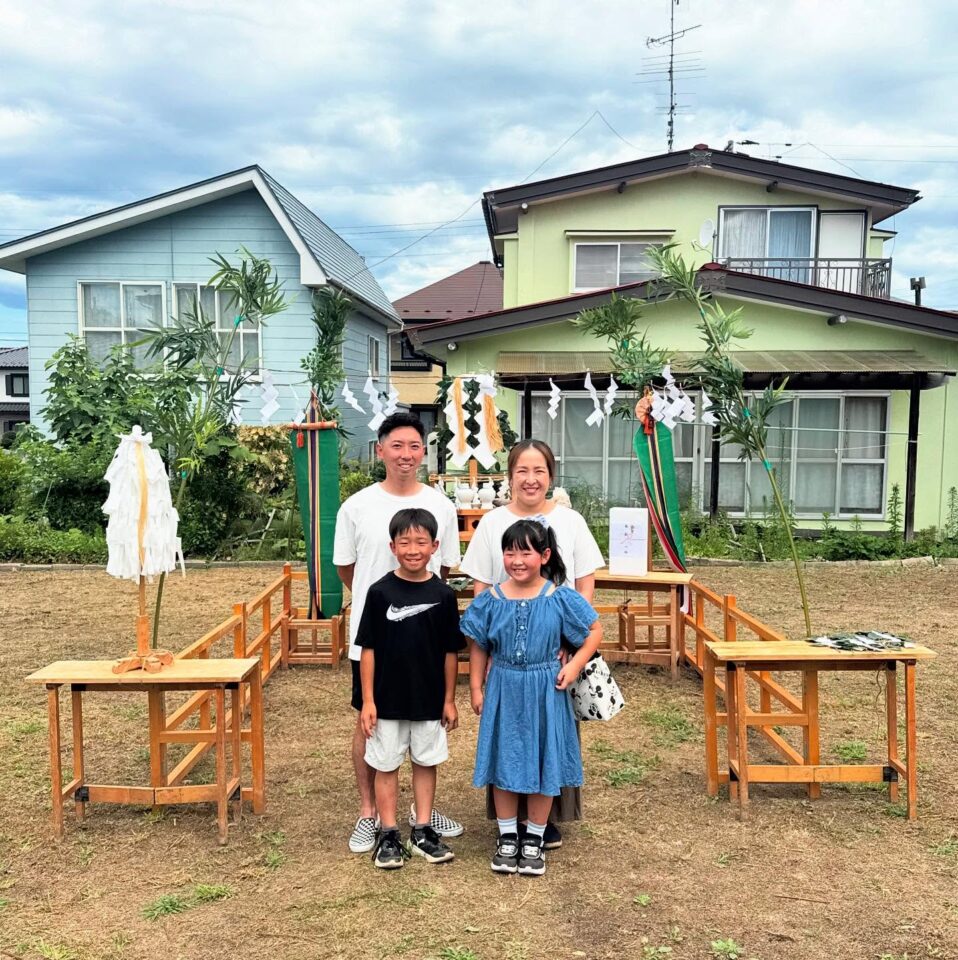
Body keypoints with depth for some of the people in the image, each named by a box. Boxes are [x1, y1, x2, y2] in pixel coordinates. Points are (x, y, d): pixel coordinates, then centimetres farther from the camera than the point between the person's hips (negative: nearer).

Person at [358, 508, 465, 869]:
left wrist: (449, 699, 2)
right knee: (386, 765, 10)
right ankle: (388, 835, 24)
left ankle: (423, 831, 29)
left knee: (426, 762, 14)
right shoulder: (380, 592, -9)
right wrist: (367, 700, -7)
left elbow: (451, 651, 1)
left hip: (430, 700, 1)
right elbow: (368, 648, -5)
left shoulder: (443, 594, -5)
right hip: (387, 700, -1)